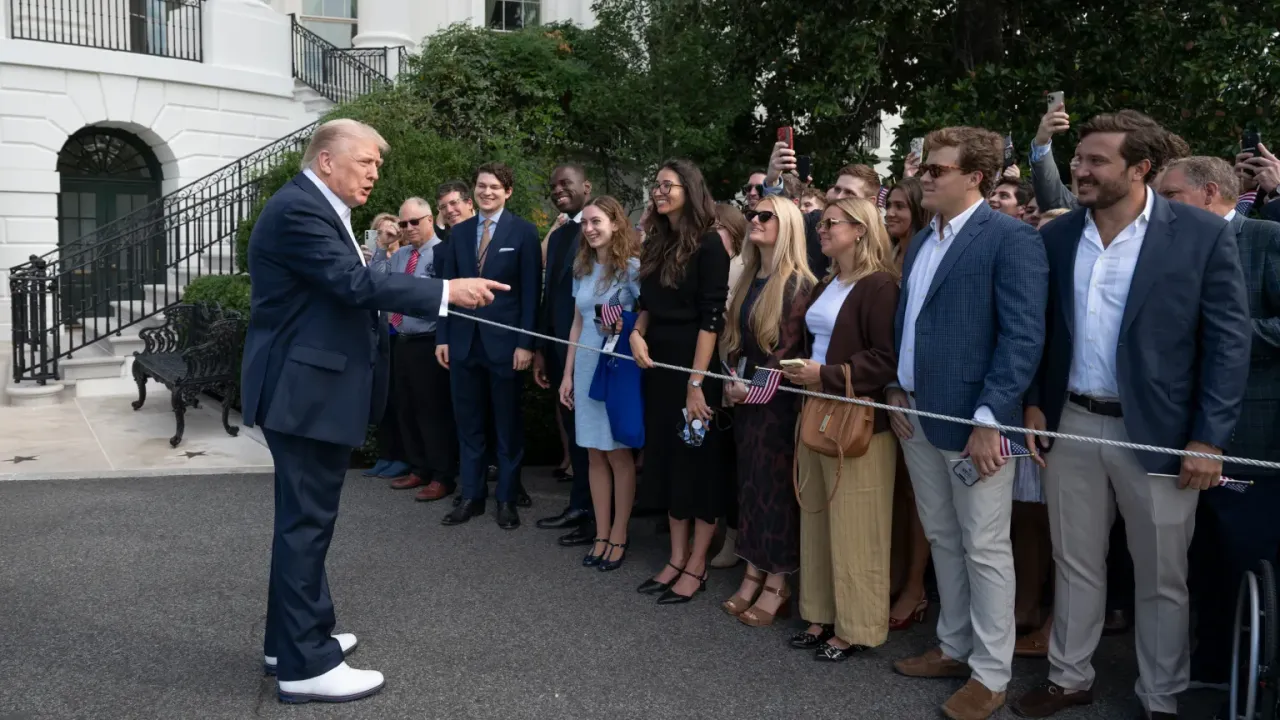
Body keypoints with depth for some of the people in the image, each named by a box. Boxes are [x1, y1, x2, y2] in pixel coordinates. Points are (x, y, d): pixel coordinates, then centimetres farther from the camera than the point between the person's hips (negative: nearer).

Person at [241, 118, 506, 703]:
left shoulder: (322, 209, 16)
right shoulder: (298, 209, -17)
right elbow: (355, 282, -26)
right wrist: (448, 291, -26)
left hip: (315, 386, 11)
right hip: (304, 389, -11)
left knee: (305, 517, 18)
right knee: (307, 520, -5)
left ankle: (293, 638, 31)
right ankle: (306, 664, 4)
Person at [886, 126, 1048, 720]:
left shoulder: (1011, 238, -10)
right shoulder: (922, 241, 14)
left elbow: (1024, 337, -16)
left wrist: (989, 419, -20)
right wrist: (898, 389, 9)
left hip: (973, 420, -7)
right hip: (918, 415, 8)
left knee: (984, 548, 3)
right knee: (942, 539, 17)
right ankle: (955, 646, 31)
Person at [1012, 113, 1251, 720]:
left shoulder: (1203, 234, -9)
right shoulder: (1056, 236, 3)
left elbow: (1229, 342, -9)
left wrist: (1209, 439, -12)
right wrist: (1034, 404, 5)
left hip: (1157, 431, -3)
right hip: (1070, 425, 3)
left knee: (1161, 579, 11)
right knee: (1075, 565, 16)